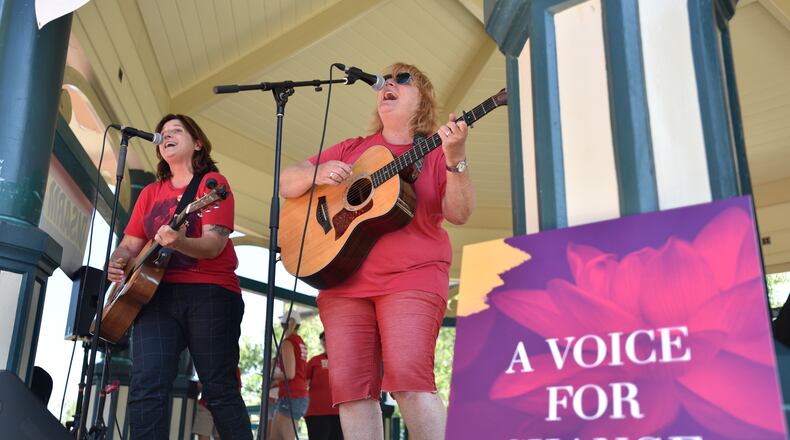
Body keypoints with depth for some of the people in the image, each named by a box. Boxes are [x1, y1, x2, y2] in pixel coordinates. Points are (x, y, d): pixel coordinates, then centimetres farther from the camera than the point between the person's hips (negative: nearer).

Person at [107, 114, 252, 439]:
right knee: (146, 386, -13)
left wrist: (179, 242, -29)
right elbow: (130, 243, 18)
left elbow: (214, 244, -9)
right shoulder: (151, 192, 20)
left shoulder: (212, 182, 4)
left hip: (209, 292, -4)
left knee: (220, 389, -5)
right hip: (156, 292, 4)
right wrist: (117, 262, -5)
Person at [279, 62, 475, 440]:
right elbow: (285, 184, 16)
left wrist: (456, 160, -19)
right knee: (350, 385, -3)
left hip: (411, 276, -4)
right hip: (344, 278, 4)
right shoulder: (351, 149, 18)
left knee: (408, 377, -19)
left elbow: (460, 214, -4)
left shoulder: (435, 153, 8)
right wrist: (317, 174, -6)